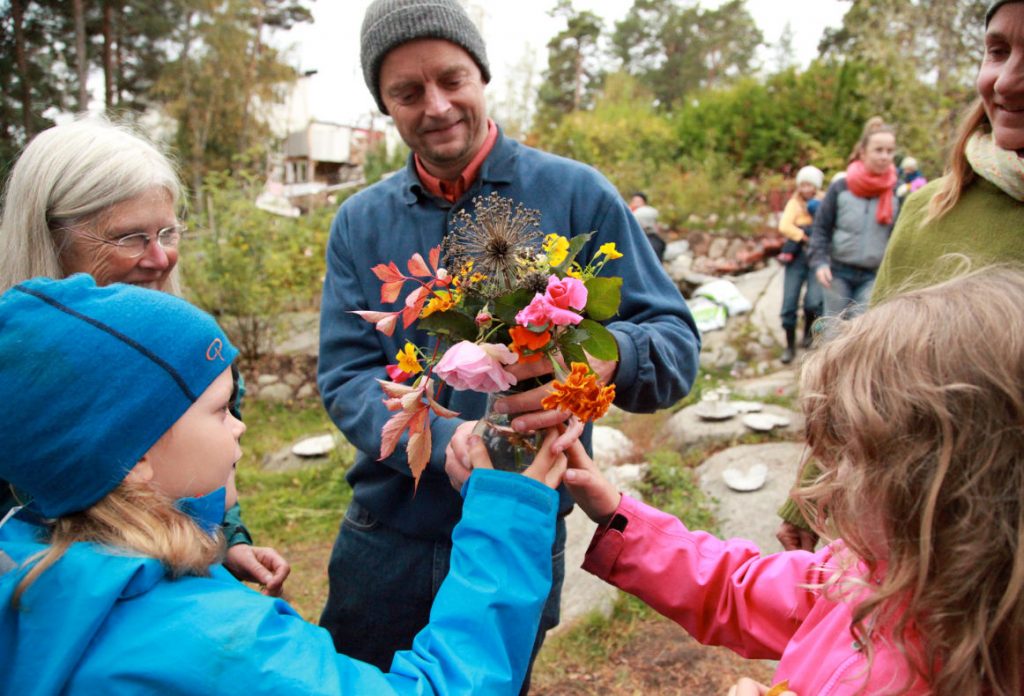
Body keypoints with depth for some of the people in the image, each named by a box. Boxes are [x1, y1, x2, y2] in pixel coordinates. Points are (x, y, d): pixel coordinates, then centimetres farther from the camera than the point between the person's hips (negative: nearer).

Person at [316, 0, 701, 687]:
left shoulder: (574, 193, -9)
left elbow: (677, 341, -11)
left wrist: (606, 356, -35)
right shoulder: (360, 222, 0)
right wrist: (443, 438, -26)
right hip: (383, 541, 3)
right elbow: (345, 376, -6)